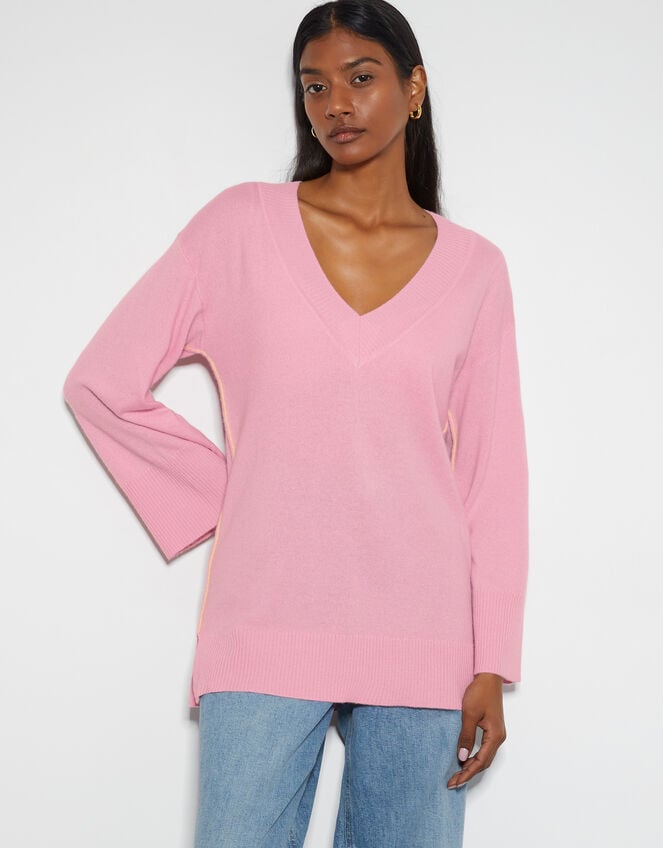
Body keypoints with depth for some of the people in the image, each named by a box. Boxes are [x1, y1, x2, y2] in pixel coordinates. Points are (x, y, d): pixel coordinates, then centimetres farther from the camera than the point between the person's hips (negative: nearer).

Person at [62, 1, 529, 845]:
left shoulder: (473, 267, 7)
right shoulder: (243, 224, 4)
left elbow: (493, 474, 6)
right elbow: (99, 383, 5)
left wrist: (491, 664, 1)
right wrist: (229, 492, 3)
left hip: (420, 640, 1)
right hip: (268, 629, -1)